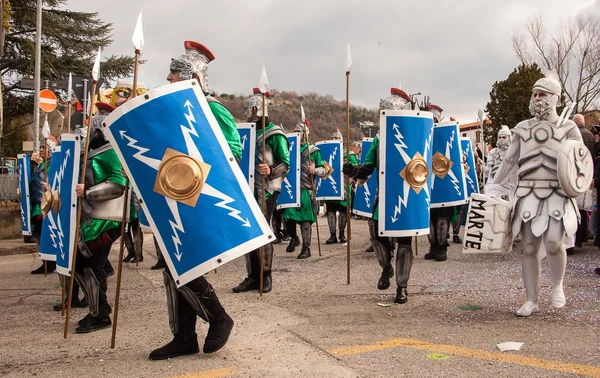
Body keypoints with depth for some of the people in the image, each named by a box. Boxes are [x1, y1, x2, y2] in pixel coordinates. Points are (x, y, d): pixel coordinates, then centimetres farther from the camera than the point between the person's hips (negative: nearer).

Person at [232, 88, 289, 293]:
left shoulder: (275, 134, -8)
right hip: (249, 189, 8)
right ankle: (252, 277, 13)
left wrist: (271, 171, -30)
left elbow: (286, 164, -13)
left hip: (266, 190, -7)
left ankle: (266, 277, 7)